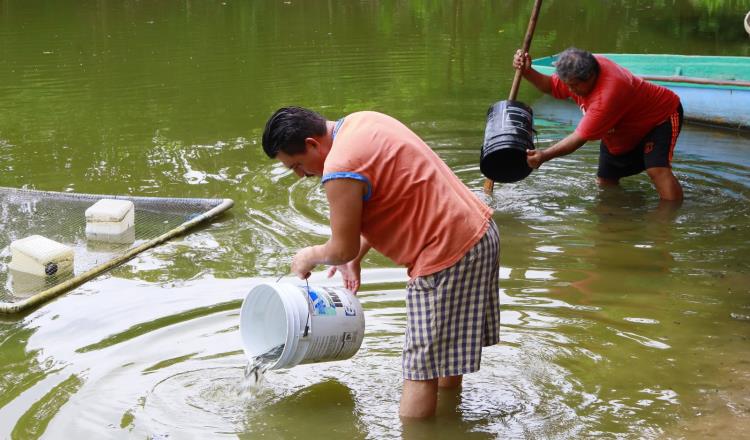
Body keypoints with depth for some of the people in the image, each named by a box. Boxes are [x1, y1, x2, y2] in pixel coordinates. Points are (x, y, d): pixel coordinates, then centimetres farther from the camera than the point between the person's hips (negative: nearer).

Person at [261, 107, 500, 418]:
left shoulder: (341, 172, -21)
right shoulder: (362, 121, 8)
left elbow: (342, 250, -11)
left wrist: (309, 256, 10)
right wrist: (356, 257, 20)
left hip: (448, 256, -10)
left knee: (420, 370, -2)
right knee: (446, 351, 25)